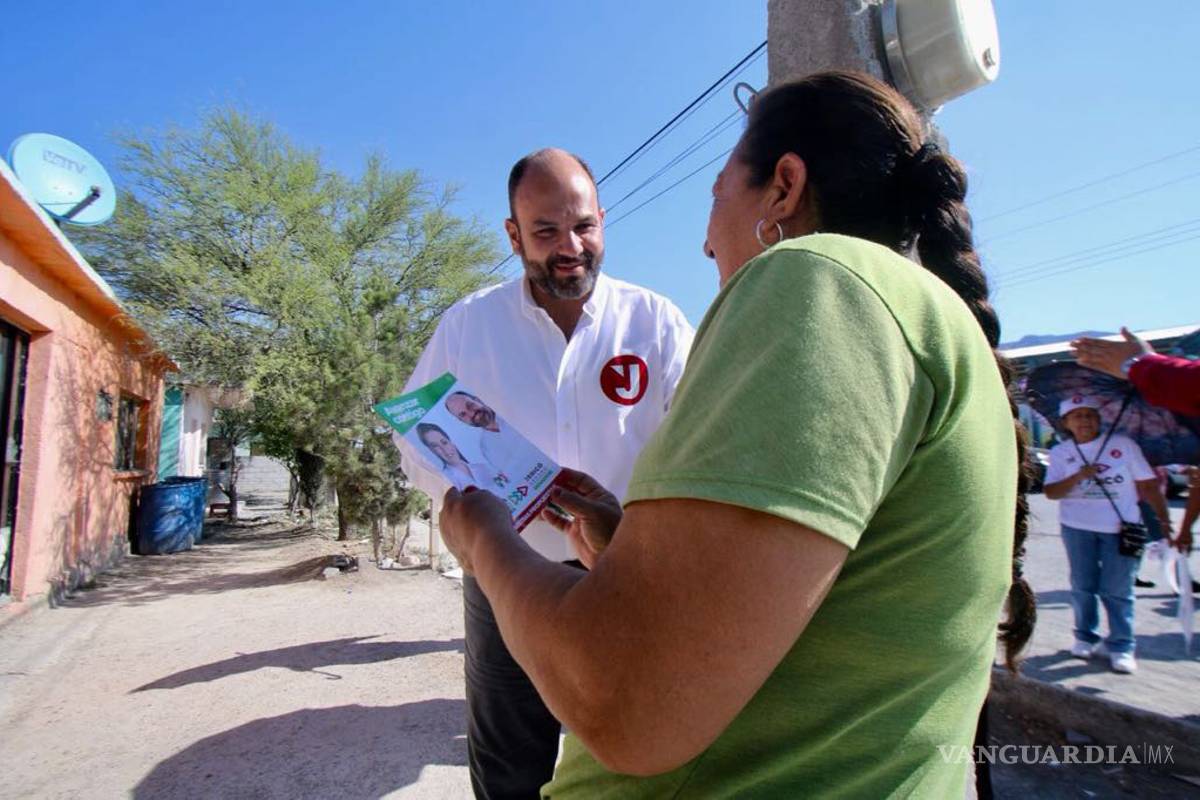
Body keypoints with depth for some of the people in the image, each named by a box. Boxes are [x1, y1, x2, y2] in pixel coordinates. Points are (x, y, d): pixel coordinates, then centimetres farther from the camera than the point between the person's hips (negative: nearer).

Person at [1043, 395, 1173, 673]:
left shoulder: (1124, 445, 2)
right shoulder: (1060, 452, 4)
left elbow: (1148, 485, 3)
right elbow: (1050, 492, -6)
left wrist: (1164, 519, -2)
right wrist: (1079, 477, -20)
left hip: (1121, 528, -1)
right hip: (1078, 527, 1)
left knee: (1117, 590, -1)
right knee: (1083, 586, 8)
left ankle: (1121, 647, 11)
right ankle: (1085, 637, 24)